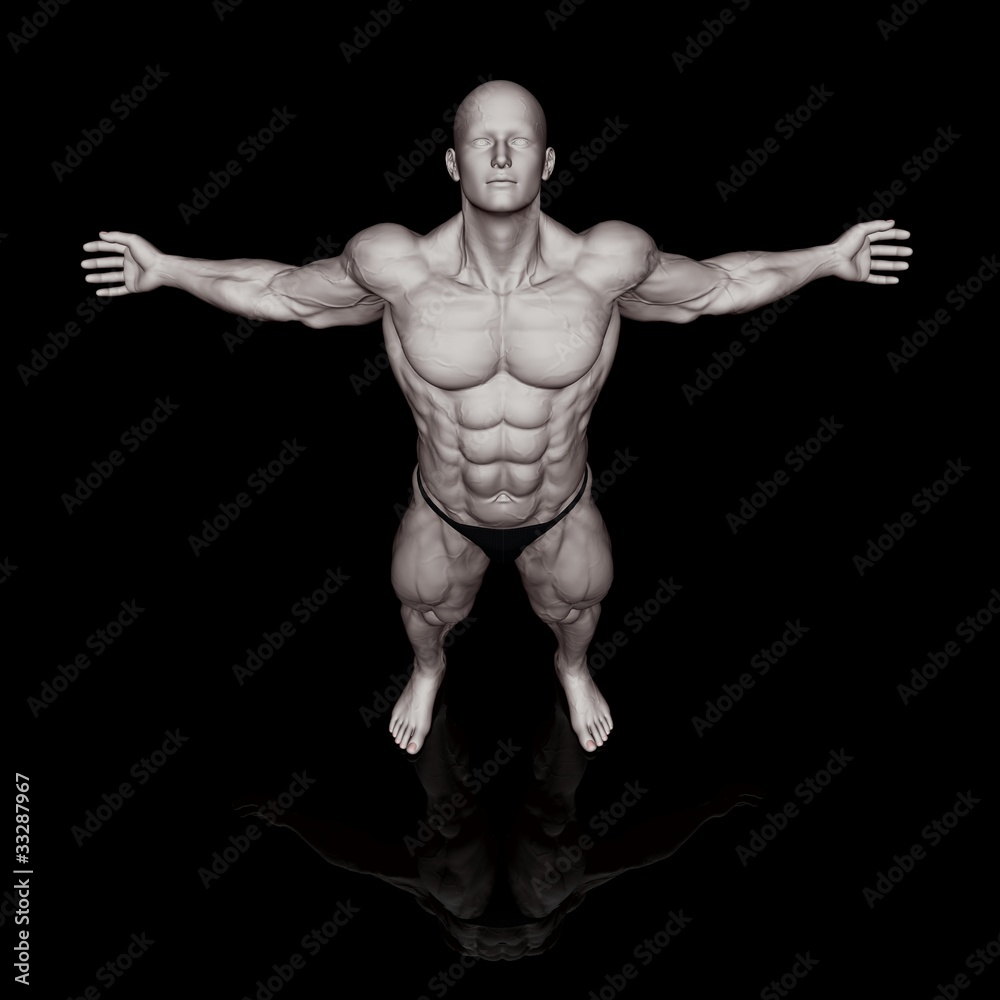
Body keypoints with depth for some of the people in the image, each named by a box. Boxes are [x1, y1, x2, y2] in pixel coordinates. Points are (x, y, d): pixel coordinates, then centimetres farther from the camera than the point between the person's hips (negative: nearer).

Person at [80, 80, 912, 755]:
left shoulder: (607, 262, -26)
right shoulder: (397, 266, -27)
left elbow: (716, 285, -7)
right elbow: (284, 291, -8)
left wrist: (827, 259, -7)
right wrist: (165, 270, -9)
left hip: (561, 512, 1)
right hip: (445, 514, 0)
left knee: (577, 607, 28)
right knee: (426, 608, 28)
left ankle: (573, 668, 68)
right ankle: (429, 669, 68)